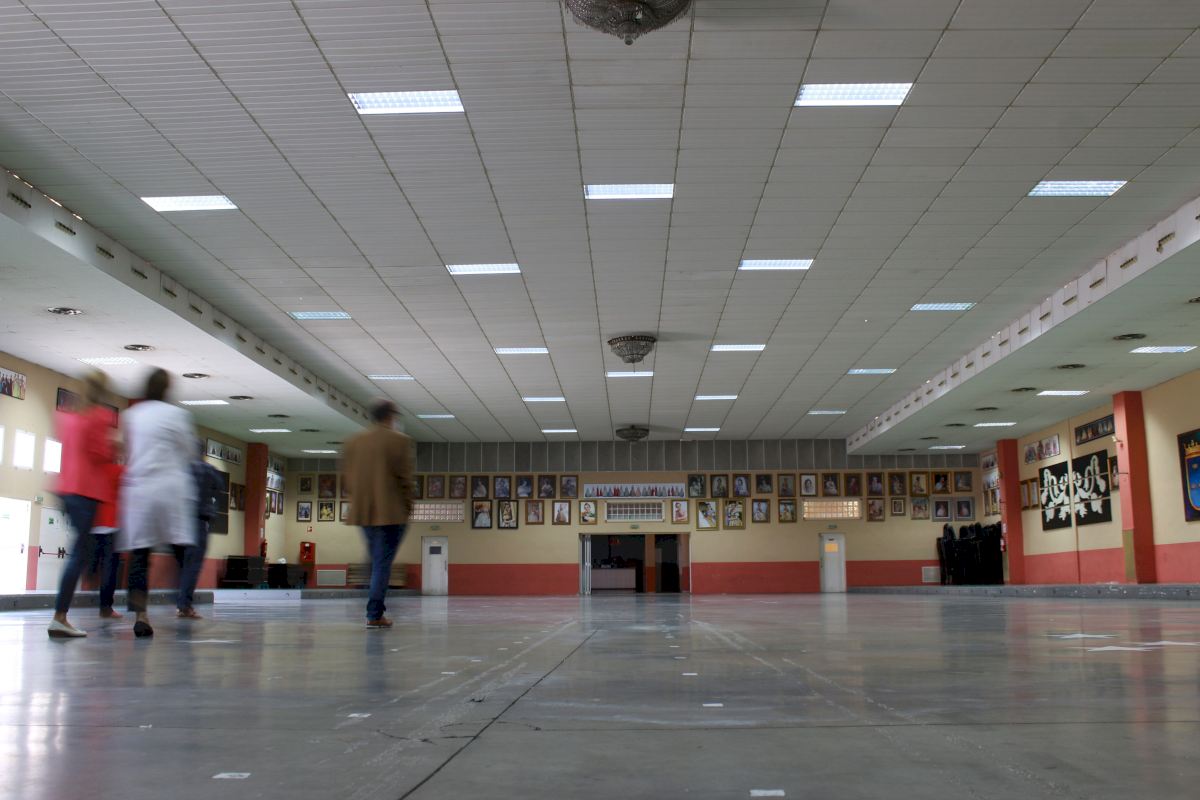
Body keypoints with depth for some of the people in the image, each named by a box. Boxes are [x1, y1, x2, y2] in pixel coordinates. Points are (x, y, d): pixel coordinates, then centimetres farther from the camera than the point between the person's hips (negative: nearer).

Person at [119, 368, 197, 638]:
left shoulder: (130, 415, 10)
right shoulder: (176, 414, 0)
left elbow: (128, 453, 14)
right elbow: (188, 451, 5)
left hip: (137, 488, 3)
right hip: (170, 486, -3)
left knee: (139, 554, 1)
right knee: (181, 550, 3)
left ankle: (140, 613, -7)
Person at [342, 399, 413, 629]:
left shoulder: (353, 442, 8)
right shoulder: (400, 441, -7)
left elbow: (346, 475, 10)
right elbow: (405, 477, -9)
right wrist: (407, 505, 1)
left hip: (363, 512, 5)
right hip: (391, 512, -5)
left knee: (376, 561, 19)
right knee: (383, 563, -2)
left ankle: (376, 607, 21)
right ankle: (374, 615, -5)